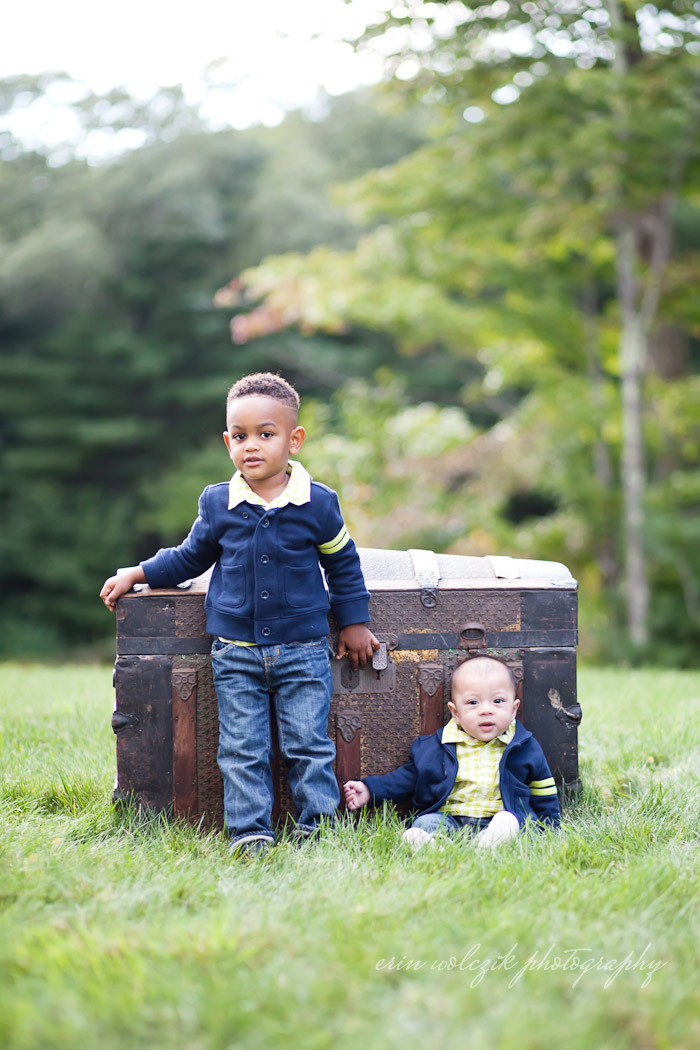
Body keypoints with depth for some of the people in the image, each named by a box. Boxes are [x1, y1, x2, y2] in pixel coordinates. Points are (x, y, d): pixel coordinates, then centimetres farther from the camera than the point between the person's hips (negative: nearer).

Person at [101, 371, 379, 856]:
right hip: (236, 651, 2)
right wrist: (137, 574, 16)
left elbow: (343, 563, 10)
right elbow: (190, 557, 18)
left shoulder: (318, 503, -3)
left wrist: (354, 621, 12)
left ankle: (316, 824, 10)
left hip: (302, 650, -1)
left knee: (308, 742, 0)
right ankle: (250, 830, 6)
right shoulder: (216, 504, 2)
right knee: (242, 748, 1)